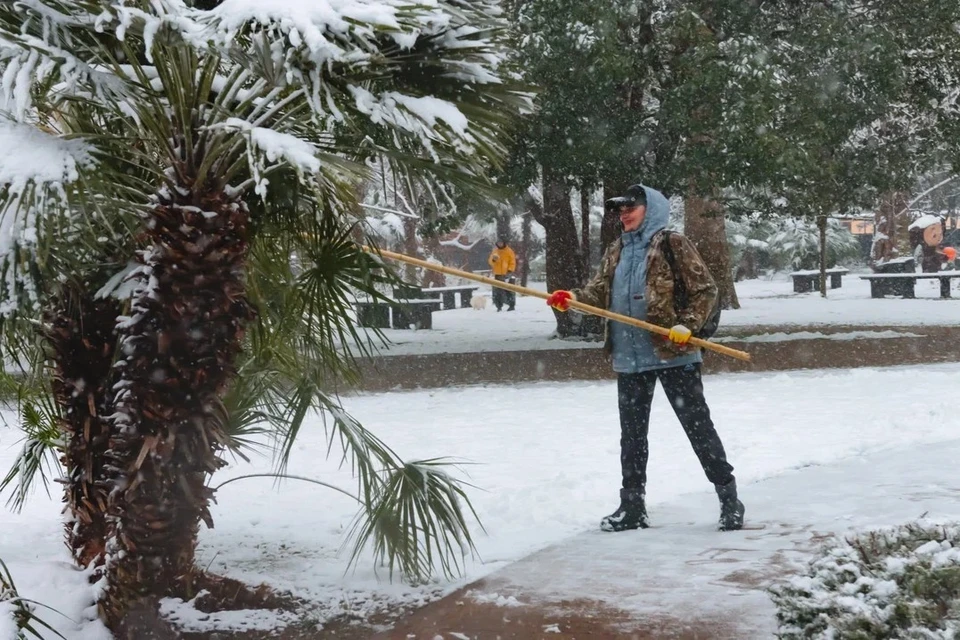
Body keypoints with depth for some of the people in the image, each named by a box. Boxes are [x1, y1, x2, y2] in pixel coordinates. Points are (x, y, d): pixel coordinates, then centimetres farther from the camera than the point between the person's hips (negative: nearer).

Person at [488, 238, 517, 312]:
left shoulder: (509, 251, 0)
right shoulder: (495, 251, 10)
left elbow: (512, 262, -1)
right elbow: (490, 261, 9)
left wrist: (510, 271, -13)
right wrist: (493, 259, -14)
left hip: (506, 274, -3)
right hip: (497, 274, 3)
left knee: (509, 290, -4)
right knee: (497, 291, 1)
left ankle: (512, 305, 2)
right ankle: (499, 306, 7)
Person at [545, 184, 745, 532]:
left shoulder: (673, 244, -5)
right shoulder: (615, 251, 13)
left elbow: (705, 289, -6)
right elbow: (599, 291, 6)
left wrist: (687, 324, -18)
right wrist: (573, 297, -13)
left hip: (673, 352, -6)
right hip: (629, 357, 6)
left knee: (698, 426, -1)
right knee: (631, 432, 11)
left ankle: (728, 498, 10)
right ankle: (632, 506, 21)